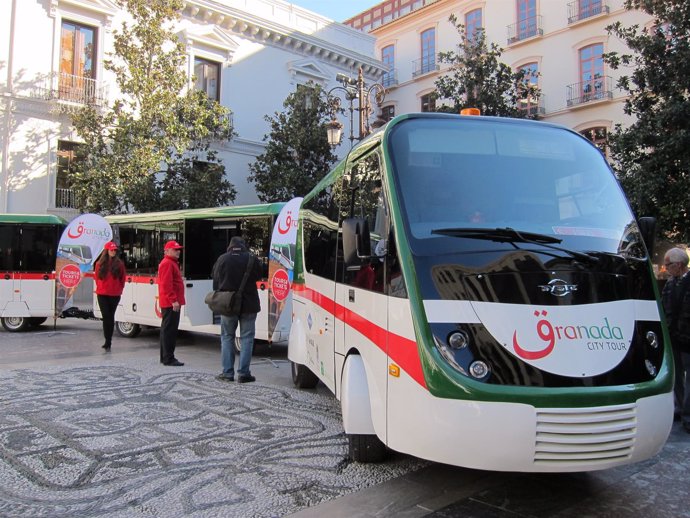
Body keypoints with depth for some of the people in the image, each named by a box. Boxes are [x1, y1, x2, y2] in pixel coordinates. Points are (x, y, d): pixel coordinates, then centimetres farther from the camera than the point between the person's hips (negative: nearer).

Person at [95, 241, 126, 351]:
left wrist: (119, 290, 2)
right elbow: (97, 278, 12)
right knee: (106, 316, -5)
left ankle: (108, 342, 13)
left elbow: (122, 279, 6)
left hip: (115, 295, 0)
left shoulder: (119, 264, 1)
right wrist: (100, 288, 5)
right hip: (102, 294, 0)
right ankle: (108, 342, -4)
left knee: (111, 317, 7)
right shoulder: (100, 264, 4)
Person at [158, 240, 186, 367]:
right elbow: (166, 284, -22)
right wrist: (174, 300, -24)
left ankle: (165, 357, 23)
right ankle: (168, 358, -5)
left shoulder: (172, 263, 20)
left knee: (167, 329, 15)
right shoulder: (167, 263, -13)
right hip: (170, 303, -11)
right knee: (170, 330, -8)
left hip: (170, 303, 11)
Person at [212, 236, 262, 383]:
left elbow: (216, 282, 3)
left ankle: (227, 372, 11)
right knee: (246, 338, 5)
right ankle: (243, 373, 3)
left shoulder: (222, 259, -3)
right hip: (248, 305, -1)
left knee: (227, 337, 12)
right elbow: (258, 277, 8)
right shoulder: (252, 259, -7)